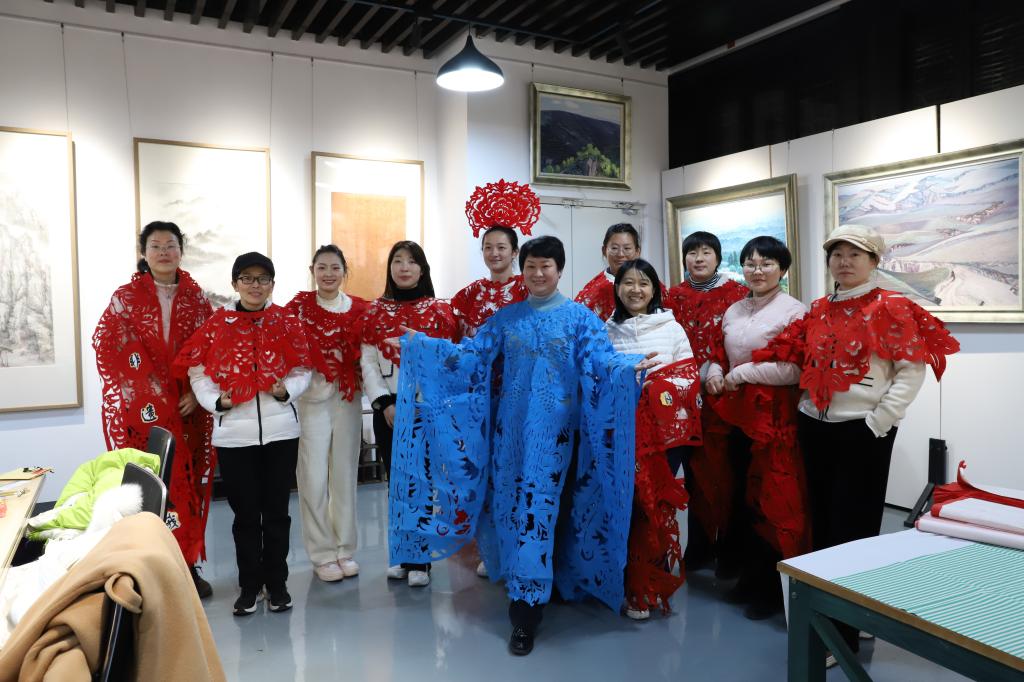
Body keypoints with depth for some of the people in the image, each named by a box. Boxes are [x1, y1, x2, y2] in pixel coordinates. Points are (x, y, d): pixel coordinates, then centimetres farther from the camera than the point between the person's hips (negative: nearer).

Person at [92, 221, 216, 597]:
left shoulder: (196, 297, 8)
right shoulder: (126, 297, 4)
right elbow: (106, 347, 0)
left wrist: (198, 391, -5)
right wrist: (131, 390, -8)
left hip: (189, 407, 2)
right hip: (142, 407, -2)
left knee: (191, 482, 5)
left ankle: (187, 564, 17)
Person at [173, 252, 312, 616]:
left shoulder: (287, 321, 3)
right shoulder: (217, 323, 2)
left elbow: (302, 369, 5)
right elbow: (197, 370, 3)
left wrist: (287, 390, -14)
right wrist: (216, 401, -13)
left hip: (280, 429, 0)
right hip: (234, 431, 0)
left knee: (276, 511, 9)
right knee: (245, 513, 9)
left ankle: (277, 583, 23)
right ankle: (250, 585, 24)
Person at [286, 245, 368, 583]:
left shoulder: (358, 308, 5)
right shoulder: (299, 305, -1)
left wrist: (357, 380, -4)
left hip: (348, 398, 3)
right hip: (312, 396, -2)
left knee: (345, 474, 9)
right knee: (314, 478, -1)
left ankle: (345, 549, 22)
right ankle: (322, 554, 13)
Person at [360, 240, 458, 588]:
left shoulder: (439, 310, 3)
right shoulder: (374, 312, 8)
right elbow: (367, 363, 3)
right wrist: (384, 403, -7)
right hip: (388, 408, 2)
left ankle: (419, 560, 9)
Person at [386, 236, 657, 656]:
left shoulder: (579, 317, 0)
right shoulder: (505, 318, 9)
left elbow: (601, 360, -12)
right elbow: (469, 355, 5)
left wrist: (632, 366, -33)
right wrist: (417, 346, -2)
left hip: (556, 430, -3)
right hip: (513, 428, 3)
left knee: (541, 508, -3)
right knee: (516, 507, 7)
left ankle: (527, 610, 4)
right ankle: (527, 598, 25)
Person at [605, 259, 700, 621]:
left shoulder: (671, 327, 5)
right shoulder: (607, 330, 8)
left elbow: (689, 379, 2)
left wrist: (654, 385, -12)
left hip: (664, 428, -1)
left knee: (655, 503, -2)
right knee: (627, 502, 1)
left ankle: (648, 586, 13)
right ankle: (633, 583, 17)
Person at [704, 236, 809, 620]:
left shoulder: (794, 311, -7)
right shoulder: (733, 311, 13)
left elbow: (795, 369, -16)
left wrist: (741, 373, -13)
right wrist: (714, 371, -1)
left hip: (774, 416, -6)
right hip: (735, 415, 7)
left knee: (772, 499, 1)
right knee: (740, 496, 13)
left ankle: (773, 587, 17)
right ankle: (750, 575, 29)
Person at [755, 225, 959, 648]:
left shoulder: (891, 308, -7)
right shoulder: (818, 311, 10)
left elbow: (912, 371, -9)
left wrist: (878, 422, -14)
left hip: (863, 431, -5)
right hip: (816, 428, 6)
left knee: (853, 525, 3)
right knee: (822, 520, 13)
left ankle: (848, 628, 16)